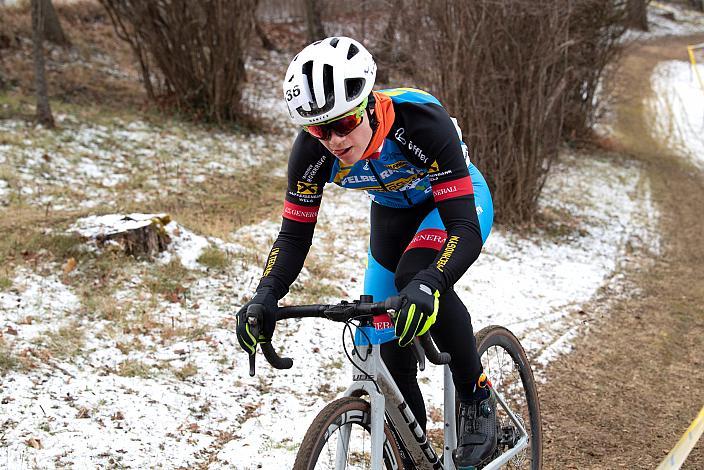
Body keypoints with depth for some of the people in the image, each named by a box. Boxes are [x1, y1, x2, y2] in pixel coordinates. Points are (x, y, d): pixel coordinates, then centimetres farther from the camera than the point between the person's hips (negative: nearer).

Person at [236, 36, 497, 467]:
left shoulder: (421, 119, -39)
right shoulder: (313, 149, -27)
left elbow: (466, 229, -41)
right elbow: (295, 234, -19)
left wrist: (429, 283, -60)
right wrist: (267, 295, -37)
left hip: (456, 199, -4)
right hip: (393, 211, 4)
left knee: (416, 275, -35)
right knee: (388, 348, -1)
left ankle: (478, 399, -13)